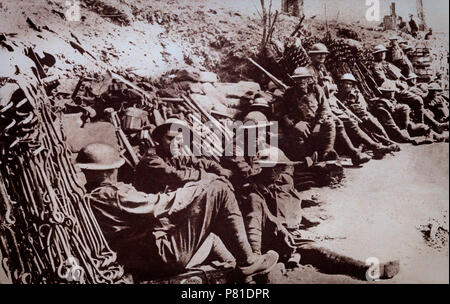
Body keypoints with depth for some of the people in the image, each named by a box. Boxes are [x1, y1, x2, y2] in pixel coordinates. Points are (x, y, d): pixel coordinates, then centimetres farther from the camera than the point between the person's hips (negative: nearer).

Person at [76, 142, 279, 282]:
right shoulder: (110, 194, -19)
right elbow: (156, 205, -18)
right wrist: (200, 185, -7)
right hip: (165, 255, -10)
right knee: (218, 190, -10)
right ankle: (247, 262, 0)